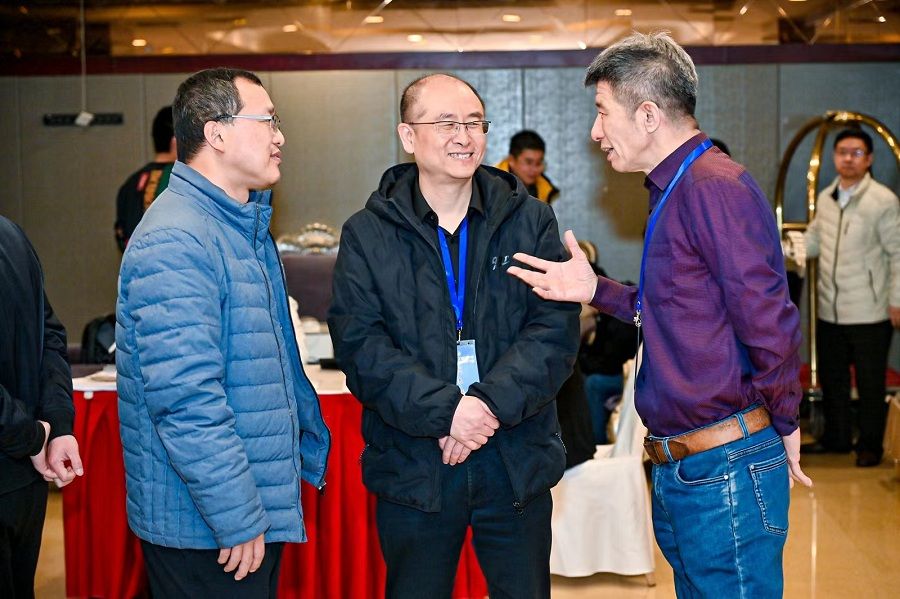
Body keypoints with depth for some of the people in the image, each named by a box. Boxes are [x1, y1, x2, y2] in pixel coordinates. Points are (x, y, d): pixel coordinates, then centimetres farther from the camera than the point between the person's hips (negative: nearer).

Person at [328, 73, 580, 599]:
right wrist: (445, 411, -21)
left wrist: (491, 403, -19)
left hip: (517, 465, 1)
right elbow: (360, 344, -9)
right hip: (412, 470, -1)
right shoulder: (367, 235, 1)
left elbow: (556, 328, -5)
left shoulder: (531, 221, 4)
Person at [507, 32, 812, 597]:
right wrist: (595, 290, 8)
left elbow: (769, 322, -21)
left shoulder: (716, 187, -18)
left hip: (726, 469, -10)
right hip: (680, 467, 10)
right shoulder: (673, 189, 14)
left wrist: (784, 424, -9)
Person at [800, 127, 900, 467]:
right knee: (831, 378, 15)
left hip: (868, 312, -5)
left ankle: (870, 446, 18)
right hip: (830, 310, 6)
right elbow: (812, 242, 17)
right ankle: (836, 437, 31)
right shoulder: (825, 198, 8)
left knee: (870, 384, 5)